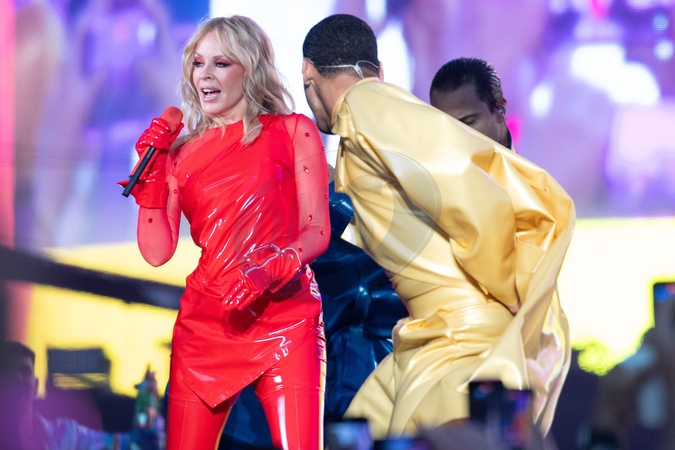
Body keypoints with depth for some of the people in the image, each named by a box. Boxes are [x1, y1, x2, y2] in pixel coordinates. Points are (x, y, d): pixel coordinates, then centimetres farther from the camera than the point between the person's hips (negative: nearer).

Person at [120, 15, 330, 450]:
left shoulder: (293, 132, 6)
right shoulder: (183, 152, 14)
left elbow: (317, 231, -1)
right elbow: (157, 252, 6)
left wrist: (268, 271, -17)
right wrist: (151, 174, 0)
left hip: (283, 319, -3)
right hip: (205, 324, 3)